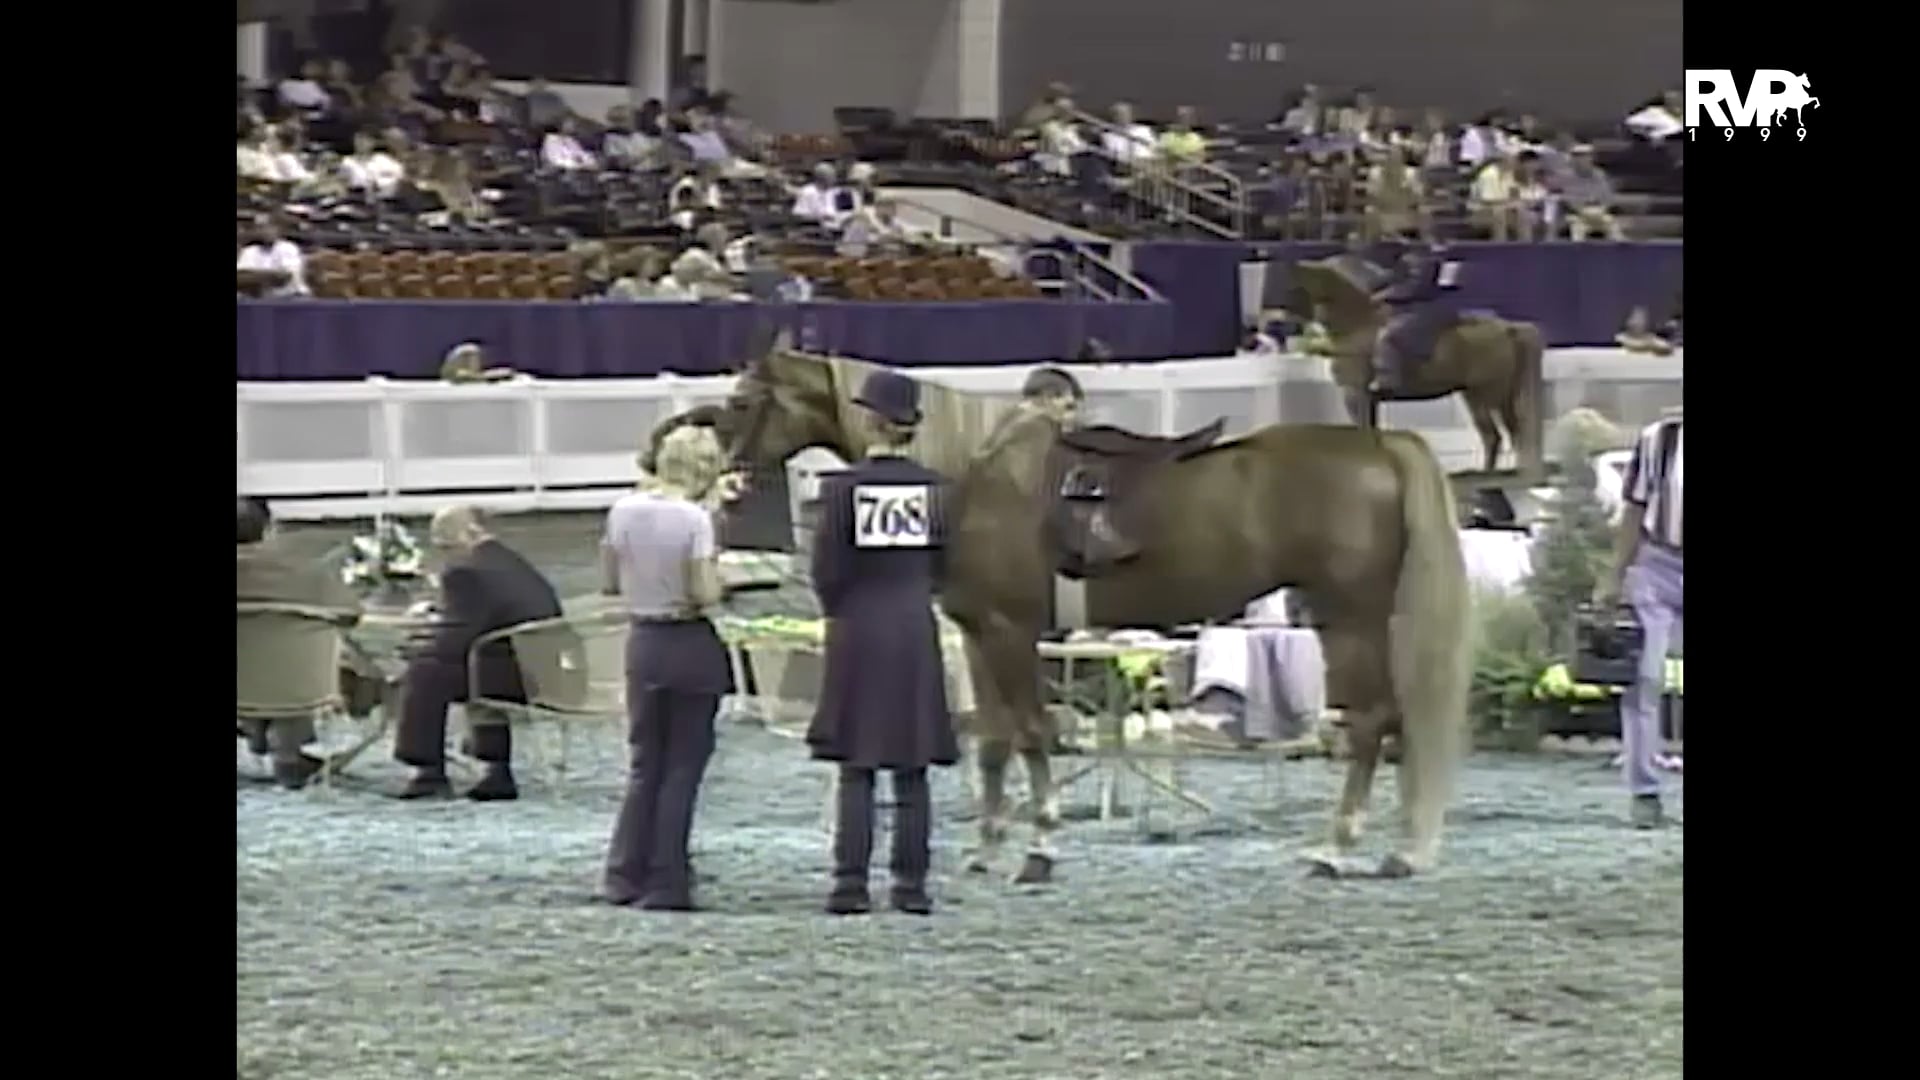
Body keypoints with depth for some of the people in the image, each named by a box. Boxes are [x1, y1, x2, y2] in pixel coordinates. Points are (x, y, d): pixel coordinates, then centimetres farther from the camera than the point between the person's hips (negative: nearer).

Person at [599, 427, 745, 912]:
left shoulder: (623, 511, 0)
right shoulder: (695, 519, -15)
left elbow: (610, 583, 9)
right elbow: (706, 594, -19)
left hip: (643, 644, 5)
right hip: (691, 645, -5)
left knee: (645, 762, 16)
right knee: (682, 767, 3)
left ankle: (625, 876, 15)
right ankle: (665, 885, 4)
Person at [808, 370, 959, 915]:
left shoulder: (844, 487, -10)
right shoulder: (932, 486, -2)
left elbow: (827, 568, -9)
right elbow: (943, 564, 6)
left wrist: (837, 610, 8)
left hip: (858, 630, -2)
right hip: (916, 630, 2)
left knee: (856, 768, 2)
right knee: (912, 770, 7)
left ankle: (851, 883, -1)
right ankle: (911, 884, 7)